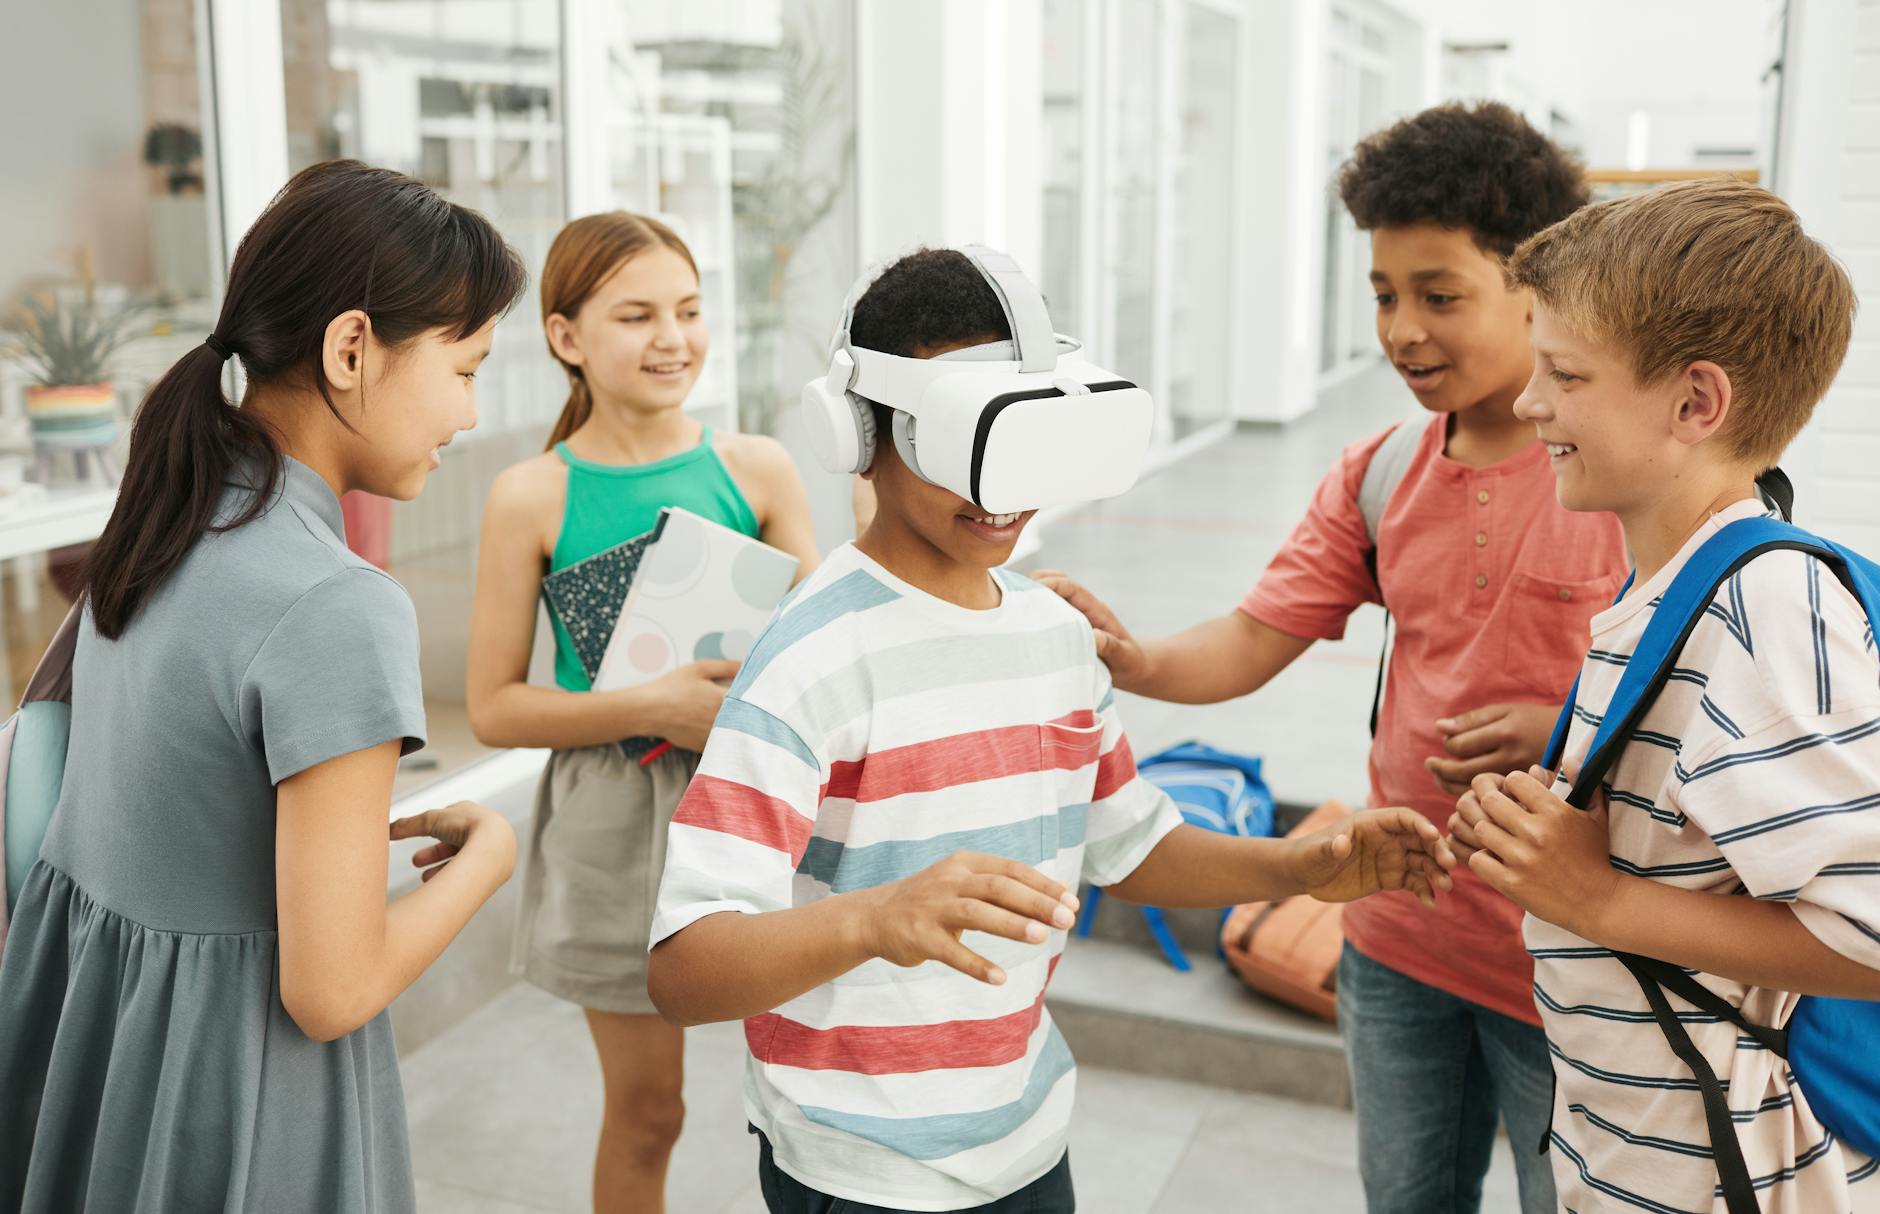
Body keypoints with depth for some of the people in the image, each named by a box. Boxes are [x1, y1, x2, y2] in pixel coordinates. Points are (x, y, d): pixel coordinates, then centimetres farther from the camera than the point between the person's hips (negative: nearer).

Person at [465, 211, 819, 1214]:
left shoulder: (757, 469, -3)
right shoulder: (532, 498, -7)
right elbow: (494, 709, -6)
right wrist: (655, 707, -19)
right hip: (616, 820, -1)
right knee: (644, 1110, 14)